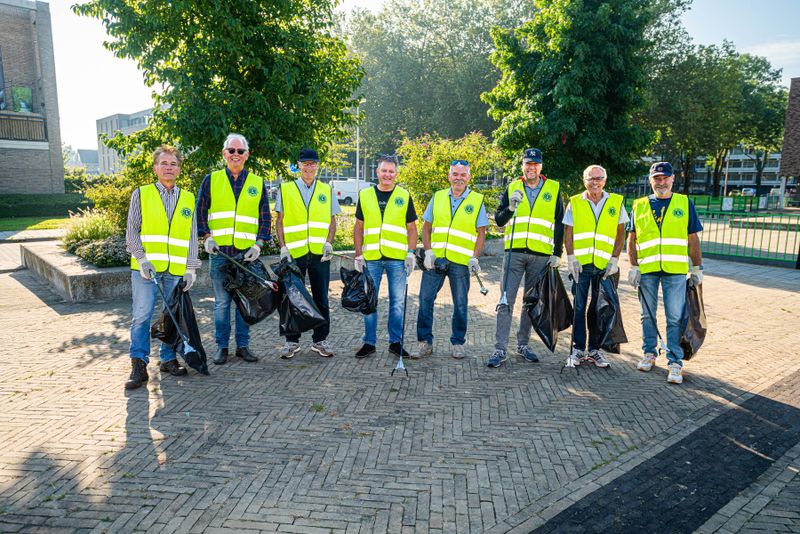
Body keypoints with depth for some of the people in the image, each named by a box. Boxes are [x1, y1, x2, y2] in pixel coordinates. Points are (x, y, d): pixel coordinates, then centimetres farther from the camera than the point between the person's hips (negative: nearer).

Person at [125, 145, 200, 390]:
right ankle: (139, 365, 2)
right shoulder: (141, 194, 7)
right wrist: (142, 259, -12)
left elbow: (192, 237, 13)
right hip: (145, 267, -2)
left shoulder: (188, 199, 13)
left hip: (176, 269, 2)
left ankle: (168, 358, 20)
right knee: (142, 316, -4)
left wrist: (191, 268, 5)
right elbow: (131, 231, 2)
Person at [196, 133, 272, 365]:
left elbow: (265, 218, 10)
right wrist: (207, 237, -5)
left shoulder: (258, 183, 10)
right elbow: (200, 213, 9)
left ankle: (243, 345, 16)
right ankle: (222, 346, 14)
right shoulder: (211, 180, 9)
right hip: (219, 251, -1)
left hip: (247, 252, 1)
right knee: (221, 301, 3)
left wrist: (259, 244, -2)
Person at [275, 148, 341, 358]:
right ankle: (292, 341, 17)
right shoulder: (285, 189, 7)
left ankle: (320, 340, 19)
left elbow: (332, 221, 11)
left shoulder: (326, 190, 11)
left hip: (320, 253, 1)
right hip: (294, 253, -1)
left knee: (321, 299, 7)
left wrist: (328, 243, -5)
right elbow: (279, 221, 6)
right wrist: (283, 247, -6)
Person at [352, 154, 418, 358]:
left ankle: (395, 342, 18)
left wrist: (411, 253, -5)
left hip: (397, 258, -1)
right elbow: (358, 227, 10)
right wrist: (358, 255, 2)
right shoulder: (365, 195, 8)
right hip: (371, 258, 1)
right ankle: (369, 342, 17)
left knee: (397, 302, 5)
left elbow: (411, 227, 7)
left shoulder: (404, 196, 6)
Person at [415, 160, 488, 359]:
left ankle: (457, 344, 20)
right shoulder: (437, 197, 10)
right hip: (435, 259, 2)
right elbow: (426, 227, 11)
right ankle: (425, 343, 12)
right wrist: (428, 251, -3)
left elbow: (481, 232, 2)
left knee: (460, 304, 6)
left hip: (461, 262, -2)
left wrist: (474, 257, -11)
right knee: (425, 299, 1)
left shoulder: (477, 201, 4)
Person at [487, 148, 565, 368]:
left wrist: (557, 253, 2)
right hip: (515, 252, 0)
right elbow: (498, 220, 7)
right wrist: (510, 207, -13)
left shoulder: (553, 188, 8)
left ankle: (523, 344, 23)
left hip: (541, 255, 1)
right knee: (506, 301, -5)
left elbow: (559, 223, 9)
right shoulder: (512, 187, 9)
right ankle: (500, 349, -2)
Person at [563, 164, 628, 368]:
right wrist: (571, 258, -5)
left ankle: (595, 349, 17)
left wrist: (614, 259, -2)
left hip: (604, 265, 1)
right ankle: (578, 349, 12)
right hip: (581, 264, -1)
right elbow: (568, 234, 5)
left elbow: (620, 233, 7)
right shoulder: (574, 203, 5)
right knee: (579, 307, 2)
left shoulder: (616, 202, 6)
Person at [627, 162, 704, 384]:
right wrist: (633, 267, 0)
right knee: (648, 315, 11)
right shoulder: (639, 206, 8)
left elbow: (693, 239, 9)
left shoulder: (685, 203, 6)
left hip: (675, 270, -1)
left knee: (675, 318, -2)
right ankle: (649, 353, 25)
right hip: (646, 269, 2)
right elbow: (632, 239, 8)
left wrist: (697, 268, 6)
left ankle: (675, 362, 6)